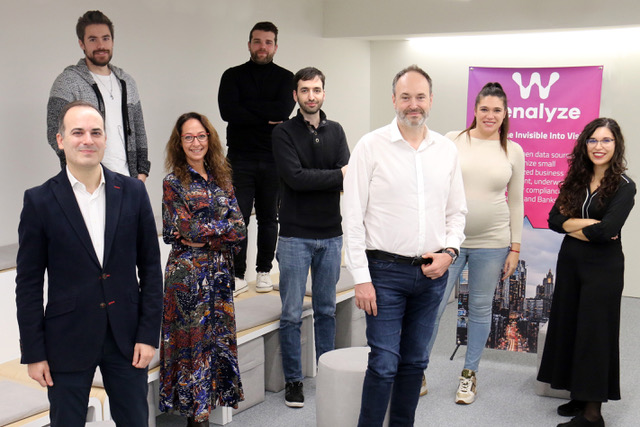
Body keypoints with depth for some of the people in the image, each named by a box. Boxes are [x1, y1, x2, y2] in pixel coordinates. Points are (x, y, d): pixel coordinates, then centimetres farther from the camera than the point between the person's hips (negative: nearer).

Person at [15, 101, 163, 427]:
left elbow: (150, 267, 3)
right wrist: (33, 352, -4)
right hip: (68, 340, -1)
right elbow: (29, 283, -2)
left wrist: (149, 333, -1)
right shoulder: (40, 201, -5)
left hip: (127, 337, 2)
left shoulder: (133, 192, 0)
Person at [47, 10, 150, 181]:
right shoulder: (67, 82, -2)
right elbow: (55, 134, -9)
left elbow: (139, 131, 19)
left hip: (127, 180, 5)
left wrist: (142, 172, 9)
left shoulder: (127, 82, 16)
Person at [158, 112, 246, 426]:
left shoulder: (221, 179, 9)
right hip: (188, 273, -5)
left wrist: (203, 237, -11)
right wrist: (223, 228, -6)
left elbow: (239, 229, 1)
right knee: (192, 340, 0)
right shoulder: (173, 183, -3)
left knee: (218, 339, 7)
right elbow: (185, 230, -13)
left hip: (220, 272, 5)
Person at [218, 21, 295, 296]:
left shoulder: (285, 78, 6)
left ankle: (264, 271, 21)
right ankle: (237, 275, 6)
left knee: (269, 218, 9)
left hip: (273, 159, 1)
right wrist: (266, 117, -12)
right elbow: (228, 111, -12)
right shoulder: (233, 76, 5)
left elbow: (283, 110, -13)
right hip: (240, 158, -1)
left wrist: (247, 106, -10)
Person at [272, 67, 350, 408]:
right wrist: (335, 176, -12)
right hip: (296, 236, -4)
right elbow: (295, 177, -18)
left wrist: (312, 180, -20)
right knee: (292, 313, 3)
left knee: (326, 310, 14)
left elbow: (347, 175, -5)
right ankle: (293, 380, 15)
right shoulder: (283, 133, -4)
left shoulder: (335, 131, 9)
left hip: (331, 235, 4)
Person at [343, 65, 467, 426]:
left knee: (415, 361, 14)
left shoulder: (447, 149, 7)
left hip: (433, 273, 4)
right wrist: (362, 278, -11)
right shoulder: (371, 146, -5)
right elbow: (353, 217, -7)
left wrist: (450, 252, -3)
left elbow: (457, 211, 14)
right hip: (386, 271, -4)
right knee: (384, 364, -5)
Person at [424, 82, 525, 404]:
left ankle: (469, 374, 25)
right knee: (434, 305, -2)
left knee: (481, 308, 9)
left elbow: (516, 201, 8)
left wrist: (515, 248, 4)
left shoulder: (513, 151, 4)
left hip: (492, 243, 1)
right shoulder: (453, 141, 0)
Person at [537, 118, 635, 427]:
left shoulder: (623, 186, -9)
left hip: (603, 267, -6)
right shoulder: (575, 180, 6)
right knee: (568, 329, 10)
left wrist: (572, 228, -7)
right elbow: (554, 219, -4)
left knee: (594, 334, -2)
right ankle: (579, 397, 23)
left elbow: (606, 232, -21)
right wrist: (588, 223, -17)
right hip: (569, 263, 6)